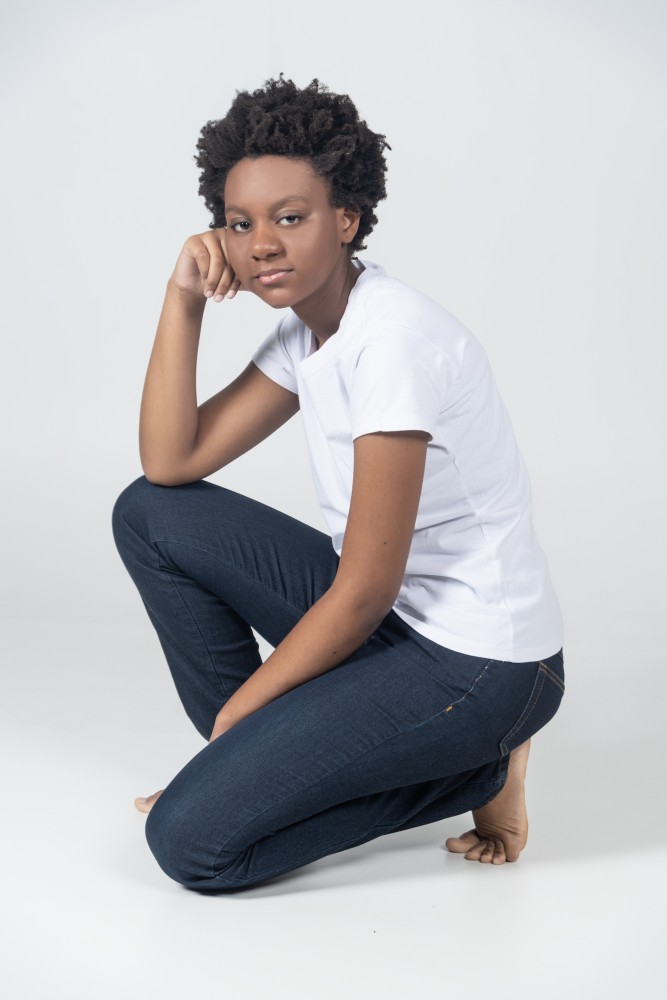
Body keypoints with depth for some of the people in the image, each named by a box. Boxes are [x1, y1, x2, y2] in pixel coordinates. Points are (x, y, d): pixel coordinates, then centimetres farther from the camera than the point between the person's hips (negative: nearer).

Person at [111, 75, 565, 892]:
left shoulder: (396, 337, -23)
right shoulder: (303, 331, 4)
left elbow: (365, 591, -21)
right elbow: (169, 463, 0)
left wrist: (231, 716, -11)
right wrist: (183, 299, -5)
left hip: (480, 663, -8)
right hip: (386, 611, 9)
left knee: (193, 841, -15)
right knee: (149, 515, 3)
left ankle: (478, 770, 0)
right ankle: (249, 759, 12)